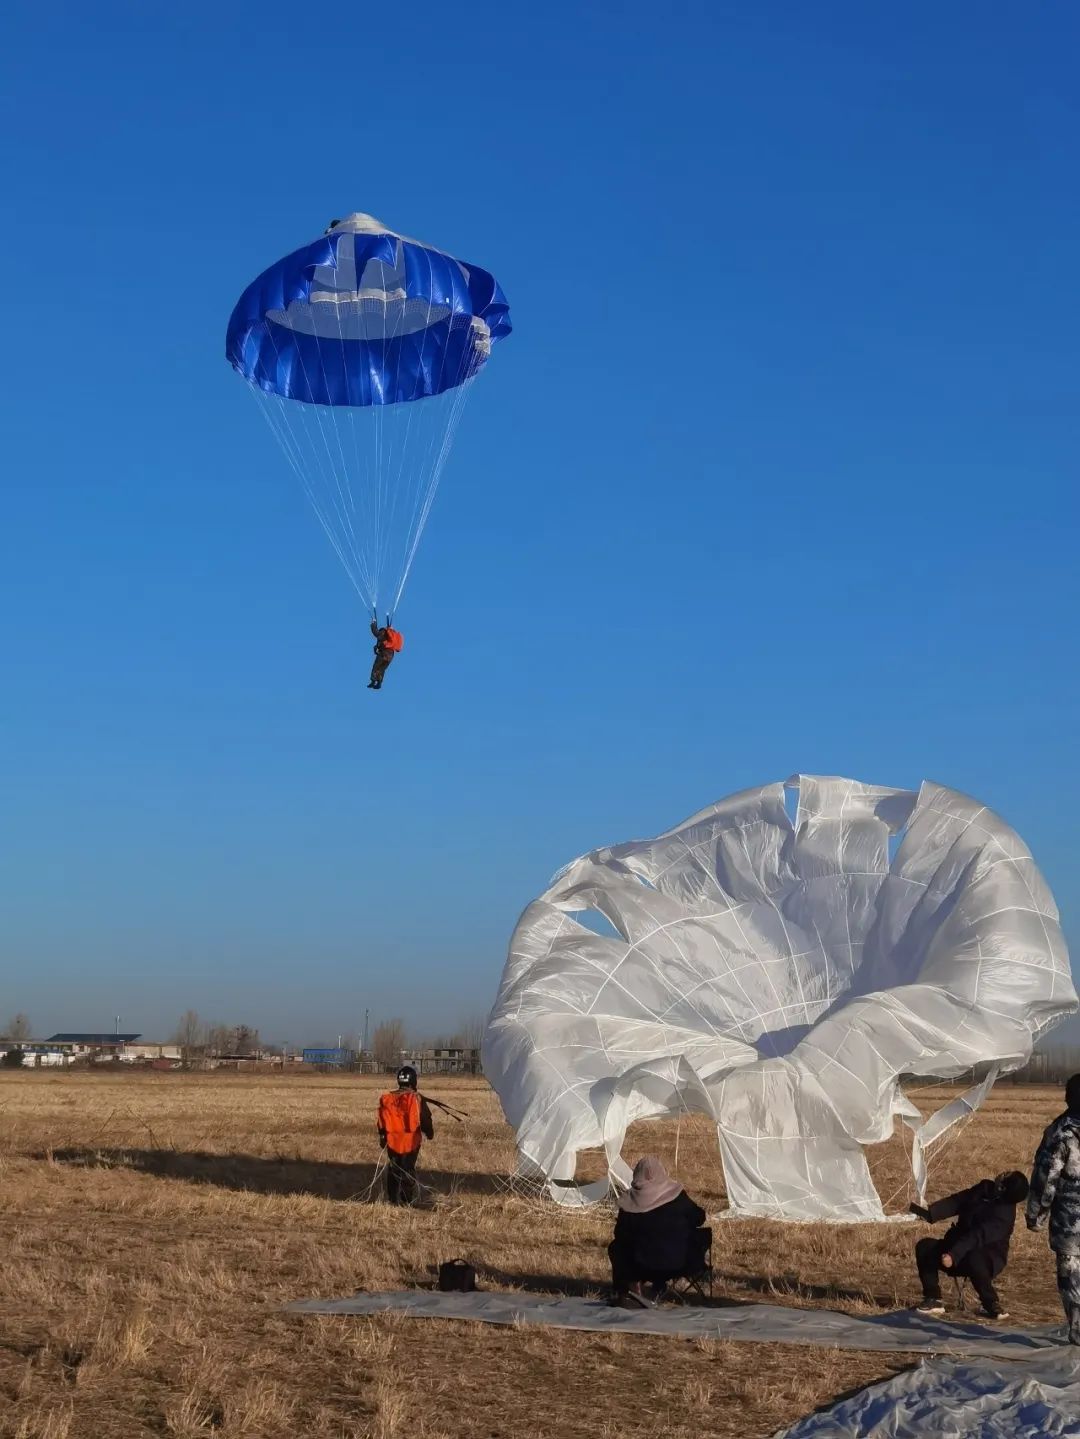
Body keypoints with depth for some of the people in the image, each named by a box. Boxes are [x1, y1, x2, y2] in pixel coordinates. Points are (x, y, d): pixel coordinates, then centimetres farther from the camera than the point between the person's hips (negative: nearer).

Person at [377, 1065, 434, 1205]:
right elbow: (425, 1119, -3)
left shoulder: (386, 1098, -1)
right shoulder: (417, 1099, -12)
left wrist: (382, 1137, 20)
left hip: (392, 1140, 3)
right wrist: (429, 1133, 15)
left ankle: (393, 1198, 18)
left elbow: (382, 1121, 8)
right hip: (411, 1141, -3)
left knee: (393, 1169, 14)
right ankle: (407, 1199, 9)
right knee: (408, 1169, 7)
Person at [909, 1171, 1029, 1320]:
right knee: (924, 1247, -11)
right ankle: (933, 1299, -6)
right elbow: (955, 1202, -3)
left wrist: (954, 1255, -41)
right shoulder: (985, 1189, -3)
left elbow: (979, 1236, -33)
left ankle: (991, 1304, -16)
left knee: (973, 1260, -41)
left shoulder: (1004, 1213, -25)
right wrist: (930, 1214, -17)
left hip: (988, 1259, -7)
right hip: (960, 1244, 7)